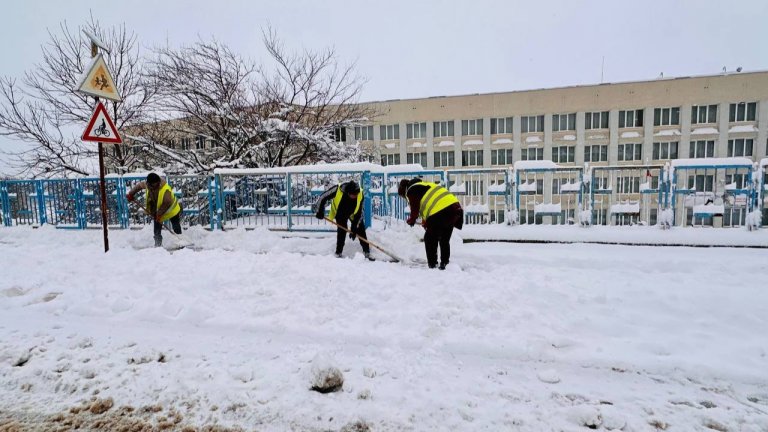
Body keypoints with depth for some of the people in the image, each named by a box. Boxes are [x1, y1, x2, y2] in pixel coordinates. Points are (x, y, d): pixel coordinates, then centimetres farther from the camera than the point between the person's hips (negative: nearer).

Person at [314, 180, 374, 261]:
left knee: (361, 230, -4)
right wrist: (319, 211, -25)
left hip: (353, 214, 2)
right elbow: (323, 197, -24)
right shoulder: (337, 190, -37)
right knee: (341, 231, -13)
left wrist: (354, 228, -23)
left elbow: (359, 213, -22)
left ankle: (367, 252, 7)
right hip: (340, 213, -1)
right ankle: (338, 253, 1)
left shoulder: (360, 195, -31)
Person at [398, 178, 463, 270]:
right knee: (445, 240, 21)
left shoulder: (411, 190, 5)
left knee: (429, 239, 7)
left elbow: (415, 208, -2)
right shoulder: (424, 185, 32)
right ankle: (445, 263, 25)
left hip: (439, 212, -9)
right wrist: (426, 221, 33)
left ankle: (432, 265, 9)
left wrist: (411, 220, 17)